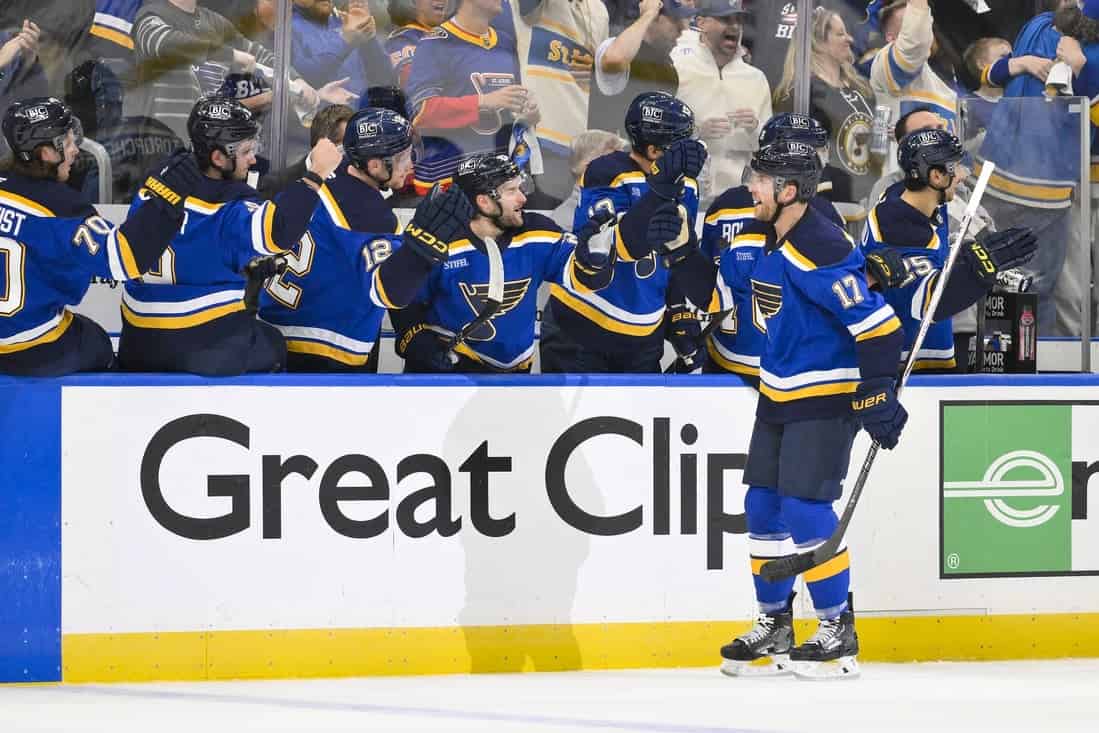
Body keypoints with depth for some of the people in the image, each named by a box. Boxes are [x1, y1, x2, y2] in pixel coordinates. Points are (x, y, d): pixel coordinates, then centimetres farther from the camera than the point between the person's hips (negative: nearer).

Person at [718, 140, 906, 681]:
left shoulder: (821, 249, -22)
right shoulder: (777, 243, 9)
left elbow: (876, 322, -24)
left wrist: (878, 394, -25)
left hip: (825, 399, -10)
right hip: (779, 395, 10)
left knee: (805, 510, -12)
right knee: (763, 507, 9)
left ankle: (838, 631, -1)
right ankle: (774, 627, 18)